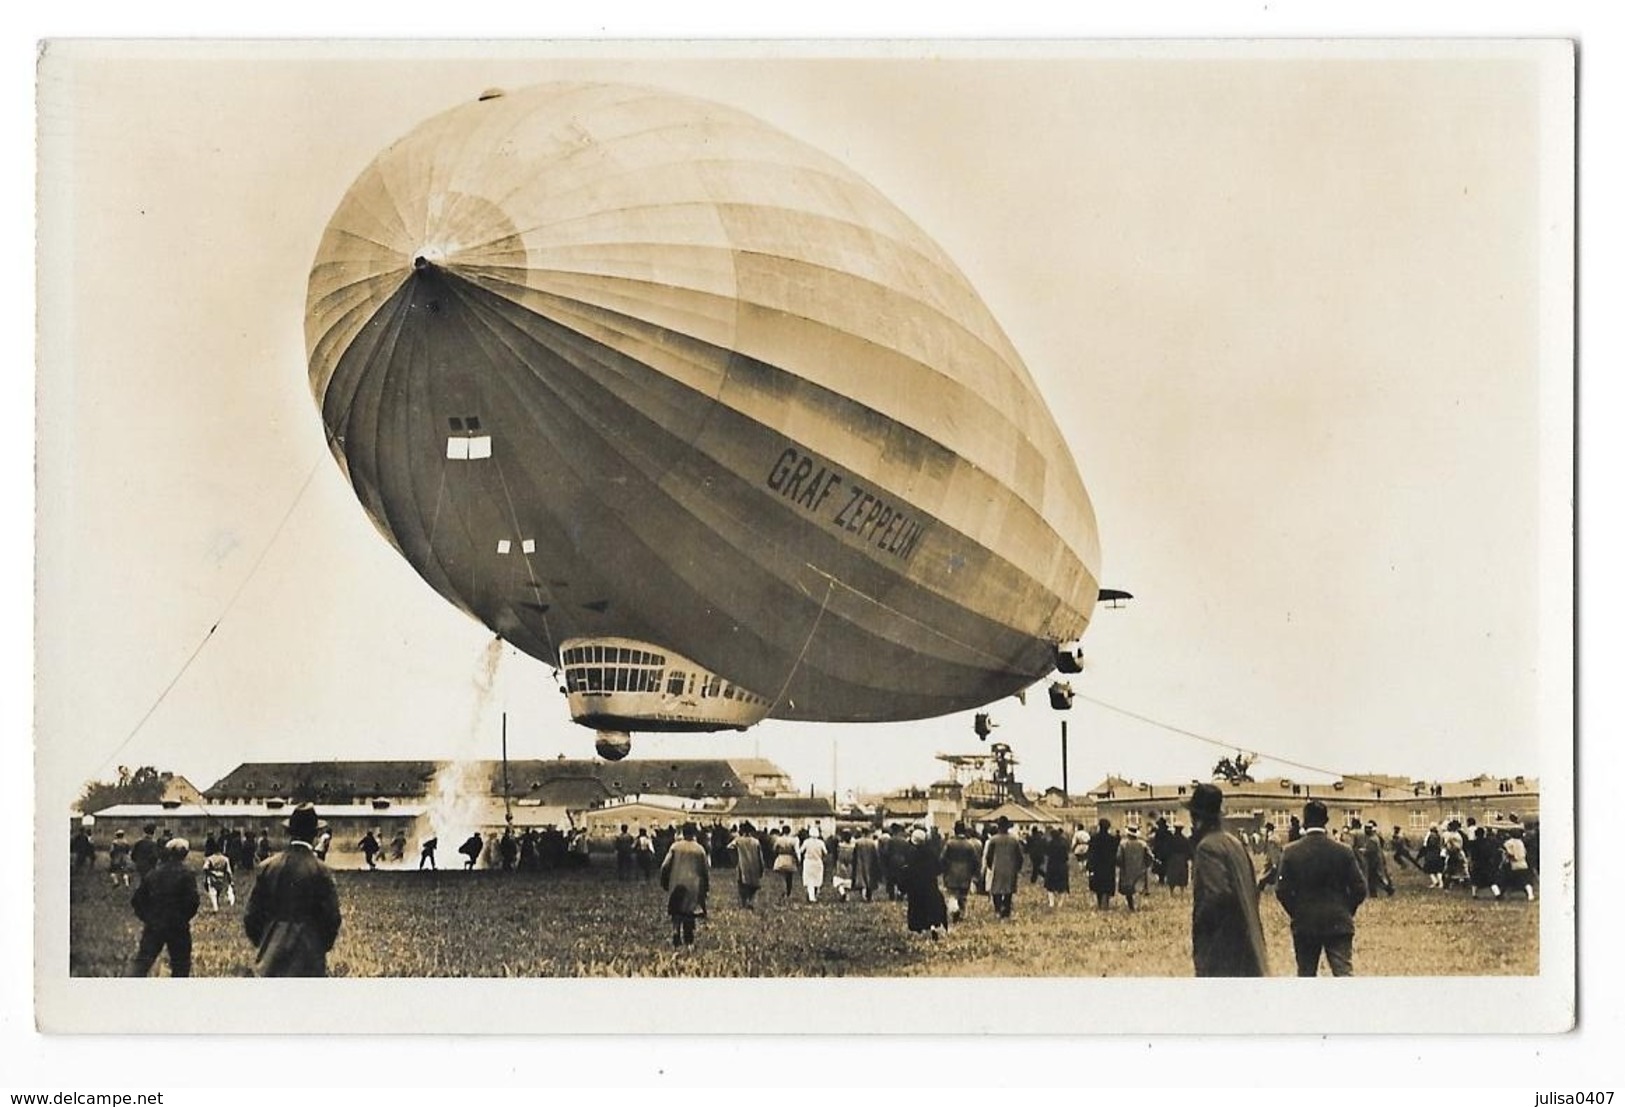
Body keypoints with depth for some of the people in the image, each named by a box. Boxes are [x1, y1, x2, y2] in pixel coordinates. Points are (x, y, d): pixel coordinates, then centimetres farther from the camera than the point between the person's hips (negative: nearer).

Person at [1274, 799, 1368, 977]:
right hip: (1338, 923, 0)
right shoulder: (1343, 851, -4)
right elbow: (1359, 889, -3)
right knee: (1344, 973, -3)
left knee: (1306, 974, 12)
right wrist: (1346, 912, 11)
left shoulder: (1290, 852, -5)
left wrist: (1296, 914, 10)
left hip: (1304, 925, 0)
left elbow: (1282, 891, -5)